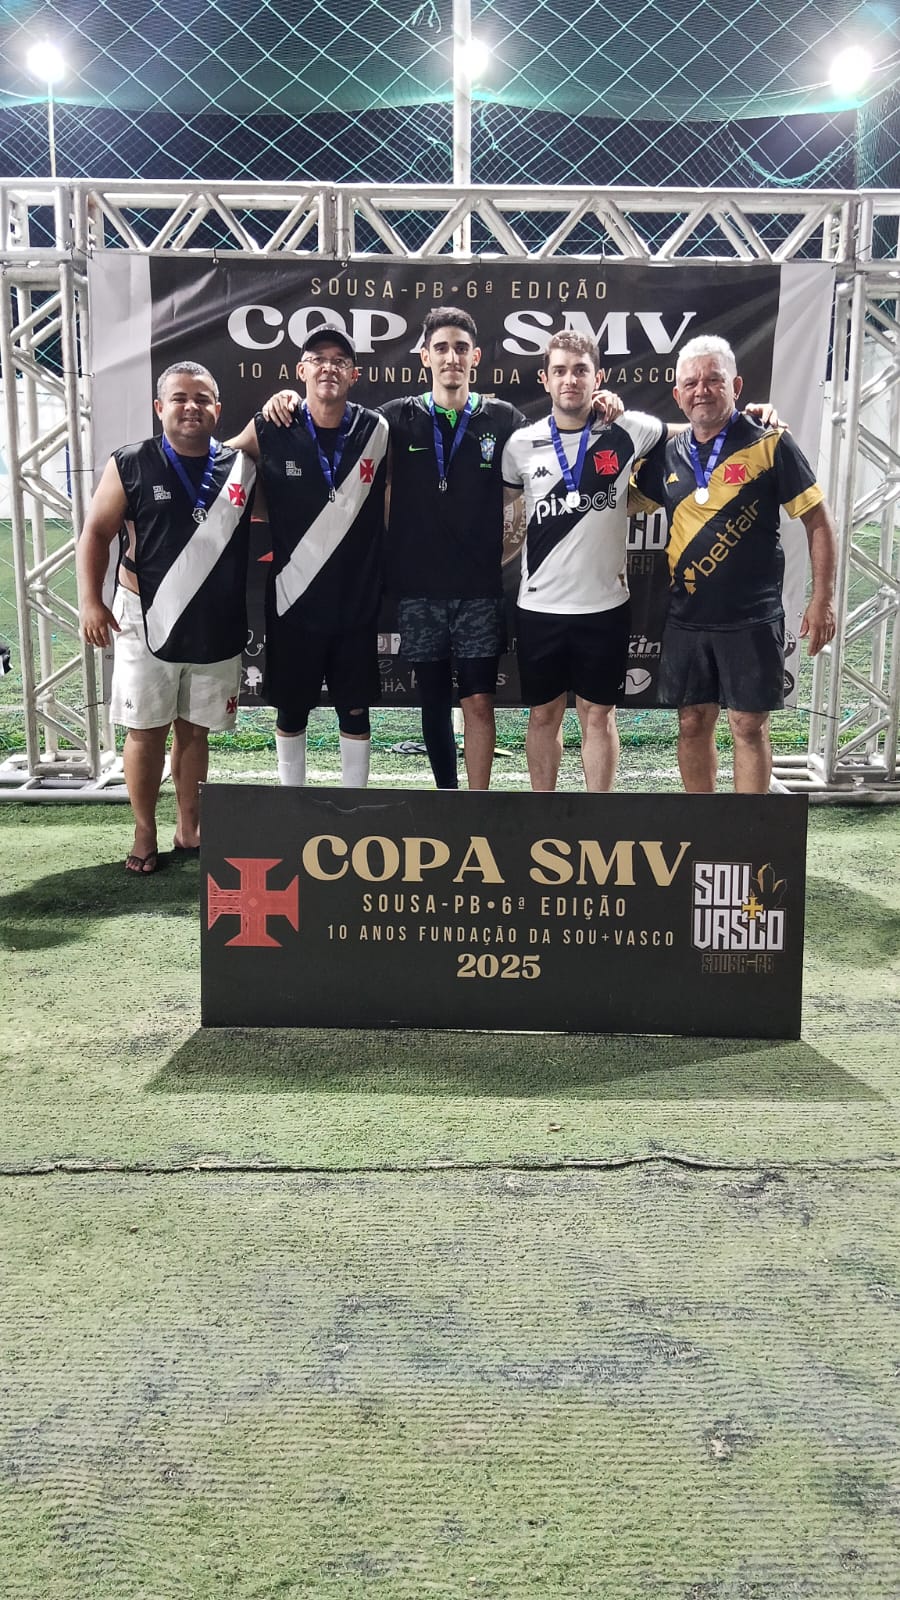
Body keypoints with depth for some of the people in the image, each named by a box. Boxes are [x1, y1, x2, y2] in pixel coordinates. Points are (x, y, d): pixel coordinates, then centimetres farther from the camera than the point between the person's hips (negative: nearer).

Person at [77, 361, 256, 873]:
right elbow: (97, 534, 1)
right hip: (147, 621, -2)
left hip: (218, 626, 2)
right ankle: (145, 835, 16)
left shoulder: (241, 466, 3)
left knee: (194, 730, 12)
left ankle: (189, 827, 25)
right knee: (146, 730, 4)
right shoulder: (131, 465, -2)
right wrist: (91, 601, -11)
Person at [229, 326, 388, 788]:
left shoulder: (376, 431, -1)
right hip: (293, 599, -1)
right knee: (291, 709, 10)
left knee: (355, 710, 9)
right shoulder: (270, 430, -5)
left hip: (358, 600, 1)